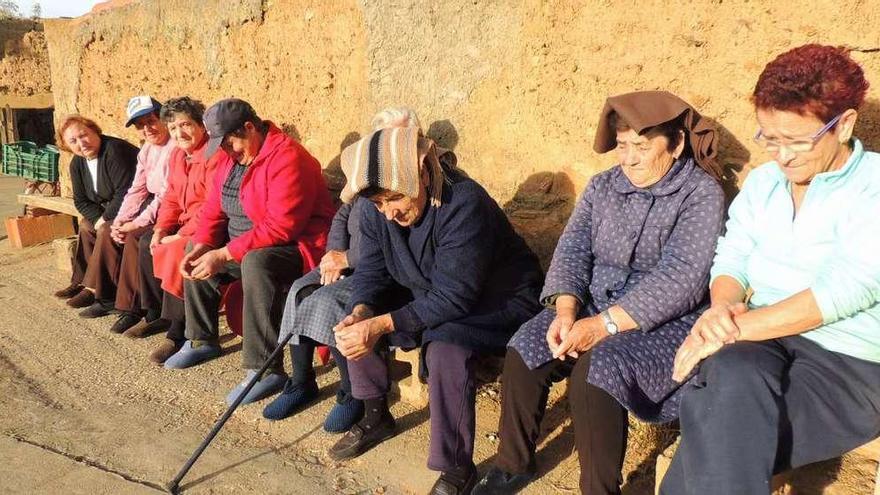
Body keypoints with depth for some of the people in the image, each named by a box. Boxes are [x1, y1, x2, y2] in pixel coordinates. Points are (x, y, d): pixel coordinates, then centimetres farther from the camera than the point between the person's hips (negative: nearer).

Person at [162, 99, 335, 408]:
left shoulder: (286, 158, -23)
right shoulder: (230, 158, 8)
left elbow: (280, 227, -30)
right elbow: (213, 209, 10)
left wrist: (224, 255, -27)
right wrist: (201, 248, -9)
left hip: (296, 246, -10)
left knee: (256, 261, -37)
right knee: (197, 258, 13)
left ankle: (266, 369, -31)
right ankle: (201, 341, 24)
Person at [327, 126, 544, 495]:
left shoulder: (464, 204, -31)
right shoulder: (377, 212, -8)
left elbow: (452, 298, -33)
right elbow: (371, 272, -4)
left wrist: (382, 325, -36)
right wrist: (361, 312, -26)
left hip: (496, 300, -7)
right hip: (427, 296, 7)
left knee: (445, 348, -34)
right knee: (353, 324, -5)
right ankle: (376, 416, 16)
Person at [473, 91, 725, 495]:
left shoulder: (702, 193, -9)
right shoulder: (603, 186, 9)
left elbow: (680, 278, -20)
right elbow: (572, 249, 2)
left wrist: (604, 324, -27)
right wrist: (566, 309, -18)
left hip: (666, 322, -5)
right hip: (594, 307, 6)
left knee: (596, 369, -30)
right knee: (525, 349, -16)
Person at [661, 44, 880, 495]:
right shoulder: (762, 181, 12)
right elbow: (732, 260, 8)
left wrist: (734, 329, -25)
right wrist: (722, 308, -16)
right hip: (764, 340, 4)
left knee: (721, 424, -30)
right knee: (732, 379, -32)